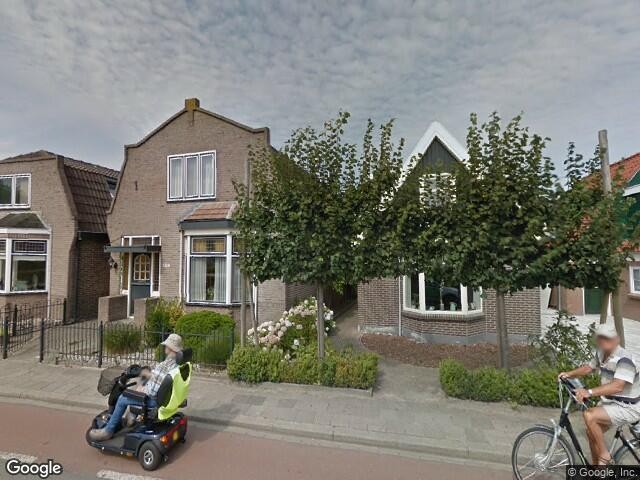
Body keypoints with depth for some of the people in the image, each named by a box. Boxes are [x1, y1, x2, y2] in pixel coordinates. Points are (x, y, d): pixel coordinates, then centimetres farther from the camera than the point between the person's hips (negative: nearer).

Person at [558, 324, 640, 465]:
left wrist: (589, 392, -46)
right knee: (591, 432, 9)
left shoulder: (624, 359, -26)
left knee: (589, 415, -26)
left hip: (627, 407, -8)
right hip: (609, 401, 8)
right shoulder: (601, 353, -1)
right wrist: (569, 374, -3)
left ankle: (605, 456, -5)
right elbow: (588, 367, 13)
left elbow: (617, 386, -38)